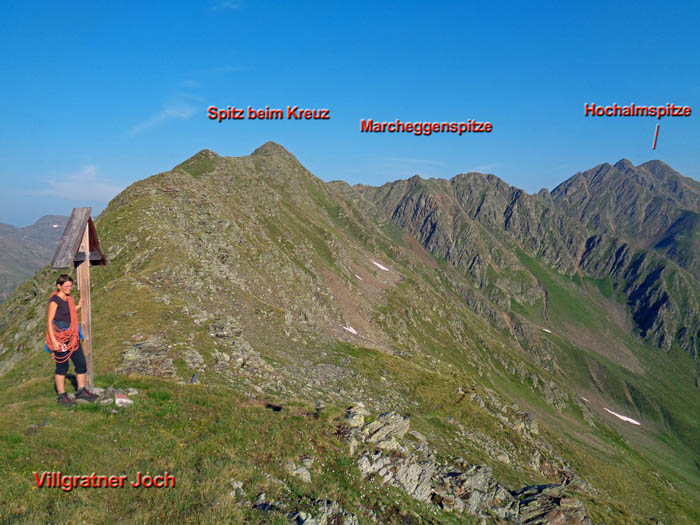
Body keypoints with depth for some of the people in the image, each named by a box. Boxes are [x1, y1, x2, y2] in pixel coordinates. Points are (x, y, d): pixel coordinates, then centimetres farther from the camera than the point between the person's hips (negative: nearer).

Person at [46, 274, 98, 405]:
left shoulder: (68, 298, 11)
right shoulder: (54, 300, -12)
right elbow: (49, 321, -15)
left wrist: (78, 307, 11)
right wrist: (54, 341, -20)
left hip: (72, 337, 8)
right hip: (60, 338, -8)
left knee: (81, 363, 10)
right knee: (62, 366, 2)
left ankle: (81, 391, 22)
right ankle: (61, 396, 14)